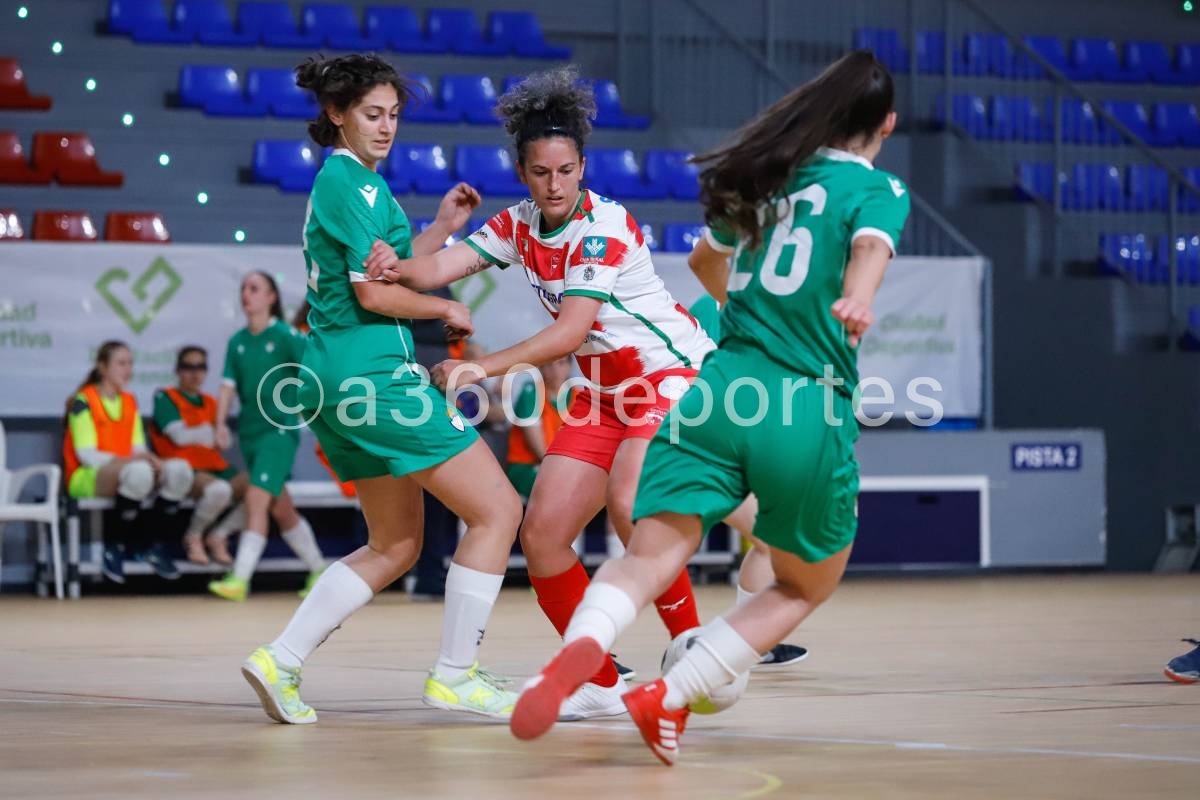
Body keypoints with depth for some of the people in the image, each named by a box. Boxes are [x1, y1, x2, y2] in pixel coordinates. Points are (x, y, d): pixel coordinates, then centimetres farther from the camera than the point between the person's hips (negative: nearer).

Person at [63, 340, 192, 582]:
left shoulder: (130, 402, 18)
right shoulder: (83, 401, -4)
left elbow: (138, 449, 11)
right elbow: (86, 455, -12)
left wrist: (151, 460, -14)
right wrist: (127, 460, -24)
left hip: (127, 474, 7)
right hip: (86, 478, -7)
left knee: (179, 470, -21)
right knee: (137, 472, -40)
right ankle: (147, 544, -19)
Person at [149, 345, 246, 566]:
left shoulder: (210, 403, 22)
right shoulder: (165, 398, 4)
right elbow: (180, 436, -9)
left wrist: (195, 434, -5)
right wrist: (210, 432, 5)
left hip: (215, 468, 7)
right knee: (218, 489, -38)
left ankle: (218, 535, 1)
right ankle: (193, 537, -9)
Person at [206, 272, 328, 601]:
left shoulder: (287, 336, -6)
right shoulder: (237, 342, 9)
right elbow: (229, 385, 5)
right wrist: (221, 423, -7)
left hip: (280, 429, -6)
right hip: (250, 431, 6)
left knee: (257, 500, -18)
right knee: (281, 509, 13)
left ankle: (240, 579, -23)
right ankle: (318, 569, 28)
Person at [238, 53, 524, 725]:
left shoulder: (338, 180, 19)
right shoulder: (355, 182, -11)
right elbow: (374, 293, -17)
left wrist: (443, 227, 17)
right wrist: (448, 310, -3)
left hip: (336, 378, 10)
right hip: (375, 369, -10)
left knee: (395, 547, 16)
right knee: (498, 509, -4)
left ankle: (281, 662, 9)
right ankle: (455, 674, -3)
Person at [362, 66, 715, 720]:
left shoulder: (604, 227, -20)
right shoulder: (519, 225, 1)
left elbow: (571, 332, -29)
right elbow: (440, 267, -11)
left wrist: (485, 368, -38)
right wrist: (398, 268, -33)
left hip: (672, 374, -8)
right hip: (603, 392, 8)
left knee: (629, 505, -32)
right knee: (541, 535, -3)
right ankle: (601, 684, 8)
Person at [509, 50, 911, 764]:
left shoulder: (767, 176, 22)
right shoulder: (880, 188, 6)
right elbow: (870, 246, -18)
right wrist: (858, 301, -36)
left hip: (721, 386, 4)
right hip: (807, 412, -3)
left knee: (651, 557, -9)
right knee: (807, 586, 18)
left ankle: (577, 652, -43)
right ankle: (666, 700, 1)